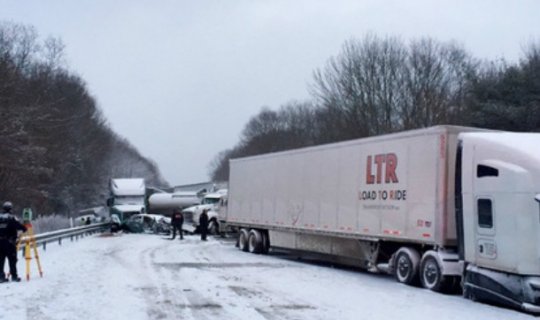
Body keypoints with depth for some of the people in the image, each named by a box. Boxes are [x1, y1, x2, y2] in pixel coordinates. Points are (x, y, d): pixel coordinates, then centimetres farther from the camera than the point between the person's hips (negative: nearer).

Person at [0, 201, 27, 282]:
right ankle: (14, 276, 2)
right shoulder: (10, 218, -11)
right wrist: (24, 228, -3)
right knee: (12, 260, 1)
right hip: (9, 242, -6)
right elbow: (17, 225, -19)